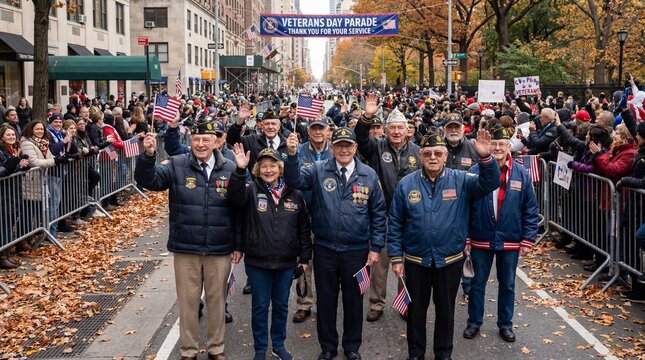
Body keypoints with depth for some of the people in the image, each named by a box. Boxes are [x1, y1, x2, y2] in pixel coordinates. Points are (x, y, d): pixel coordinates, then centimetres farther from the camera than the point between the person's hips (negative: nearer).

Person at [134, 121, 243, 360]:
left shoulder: (230, 169, -1)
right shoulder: (177, 165, -2)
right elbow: (149, 181, -12)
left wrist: (239, 244, 1)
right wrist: (148, 156, -31)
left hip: (220, 250, 0)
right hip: (186, 249, 0)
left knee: (217, 299, 13)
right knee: (187, 300, 10)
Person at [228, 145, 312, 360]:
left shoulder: (294, 195, 1)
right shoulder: (252, 191, -5)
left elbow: (304, 228, 6)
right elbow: (235, 195, -28)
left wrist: (305, 257, 5)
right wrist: (240, 170, -42)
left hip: (286, 262, 2)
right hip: (257, 262, -2)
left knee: (281, 305, 15)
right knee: (260, 306, 9)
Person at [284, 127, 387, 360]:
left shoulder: (369, 175, -2)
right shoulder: (318, 171, -2)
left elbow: (378, 214, 2)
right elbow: (294, 180, -19)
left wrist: (376, 247, -1)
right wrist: (292, 155, -35)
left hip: (357, 250, 0)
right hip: (325, 249, 0)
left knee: (354, 299, 13)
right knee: (326, 299, 12)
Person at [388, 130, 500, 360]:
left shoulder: (460, 180, -5)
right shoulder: (406, 184, -5)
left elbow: (489, 184, -20)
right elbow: (395, 224, -2)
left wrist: (486, 158, -37)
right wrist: (396, 258, -3)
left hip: (451, 260, 0)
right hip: (416, 260, 0)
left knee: (446, 309, 16)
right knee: (416, 309, 15)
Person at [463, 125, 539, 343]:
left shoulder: (521, 174, -4)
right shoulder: (475, 172, -8)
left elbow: (530, 210, 0)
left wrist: (528, 240, -3)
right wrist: (465, 238, -5)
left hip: (510, 241, 1)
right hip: (480, 240, -1)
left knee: (507, 285, 15)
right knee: (477, 283, 13)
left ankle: (505, 324, 31)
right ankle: (474, 322, 28)